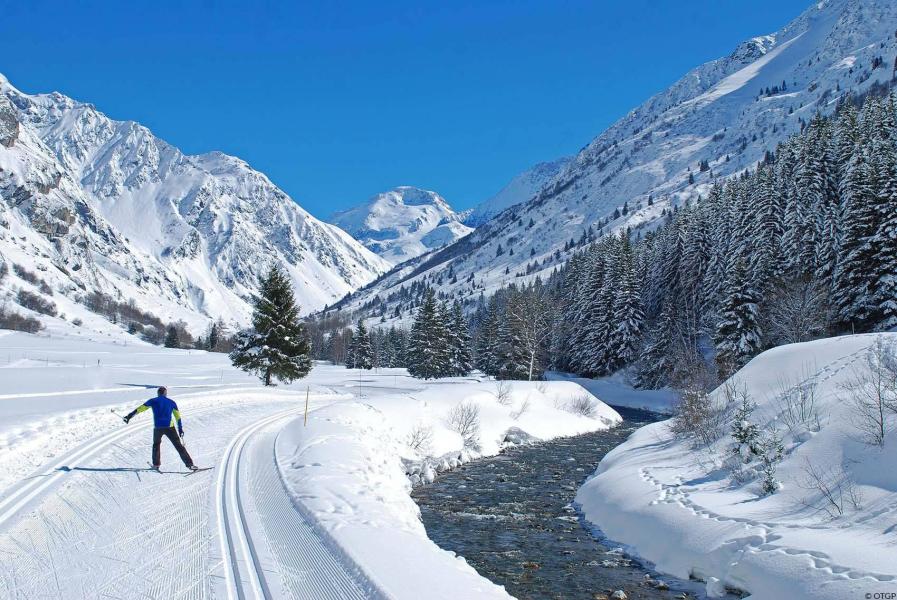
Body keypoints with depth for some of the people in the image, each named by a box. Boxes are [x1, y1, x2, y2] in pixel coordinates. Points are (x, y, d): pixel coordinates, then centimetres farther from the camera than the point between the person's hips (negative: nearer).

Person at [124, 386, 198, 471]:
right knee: (179, 445, 1)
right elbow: (177, 416, 12)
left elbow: (140, 408, 7)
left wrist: (129, 416, 13)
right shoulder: (171, 402, 11)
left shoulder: (153, 401, 8)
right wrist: (180, 429, 17)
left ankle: (156, 464, 28)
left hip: (158, 427, 0)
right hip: (169, 427, 0)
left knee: (156, 444, 28)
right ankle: (190, 464, -7)